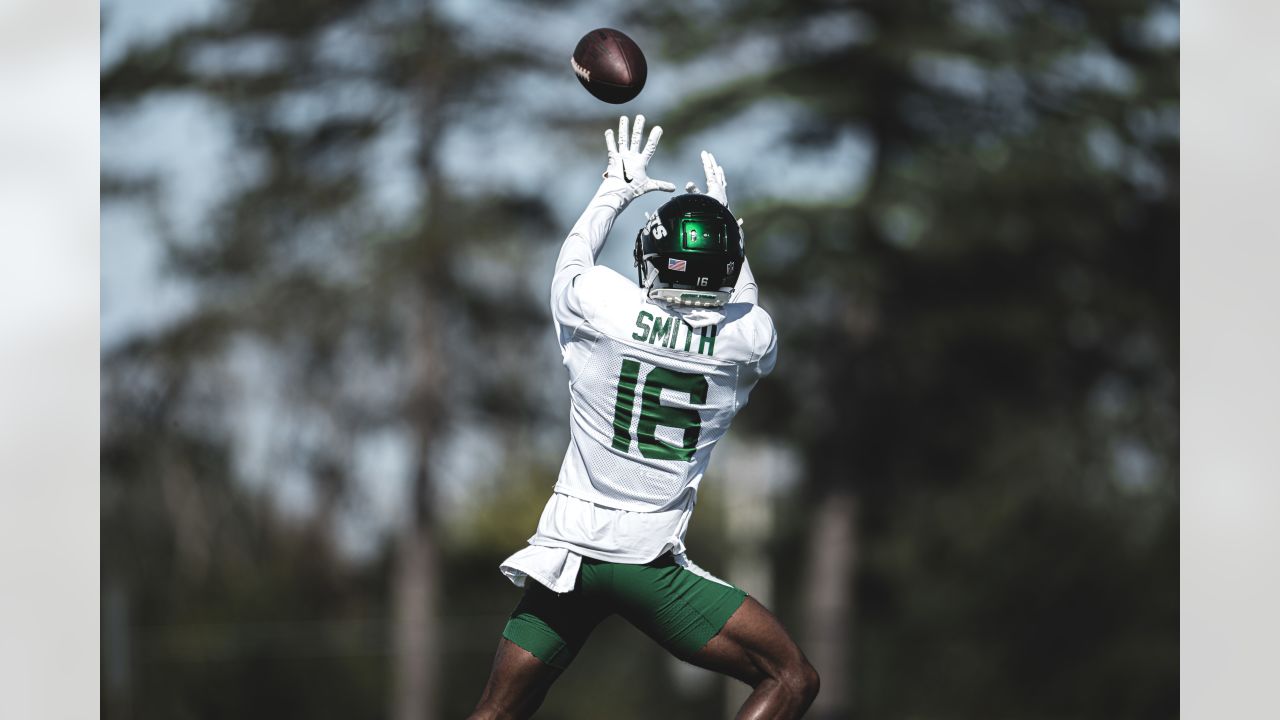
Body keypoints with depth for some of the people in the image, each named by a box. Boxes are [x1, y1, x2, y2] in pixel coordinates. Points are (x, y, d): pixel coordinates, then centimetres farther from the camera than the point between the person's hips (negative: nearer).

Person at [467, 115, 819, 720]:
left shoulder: (600, 305, -7)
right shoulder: (748, 337, -6)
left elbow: (572, 258, 19)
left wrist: (618, 188, 33)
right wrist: (725, 215, 32)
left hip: (566, 553, 2)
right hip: (651, 566, -2)